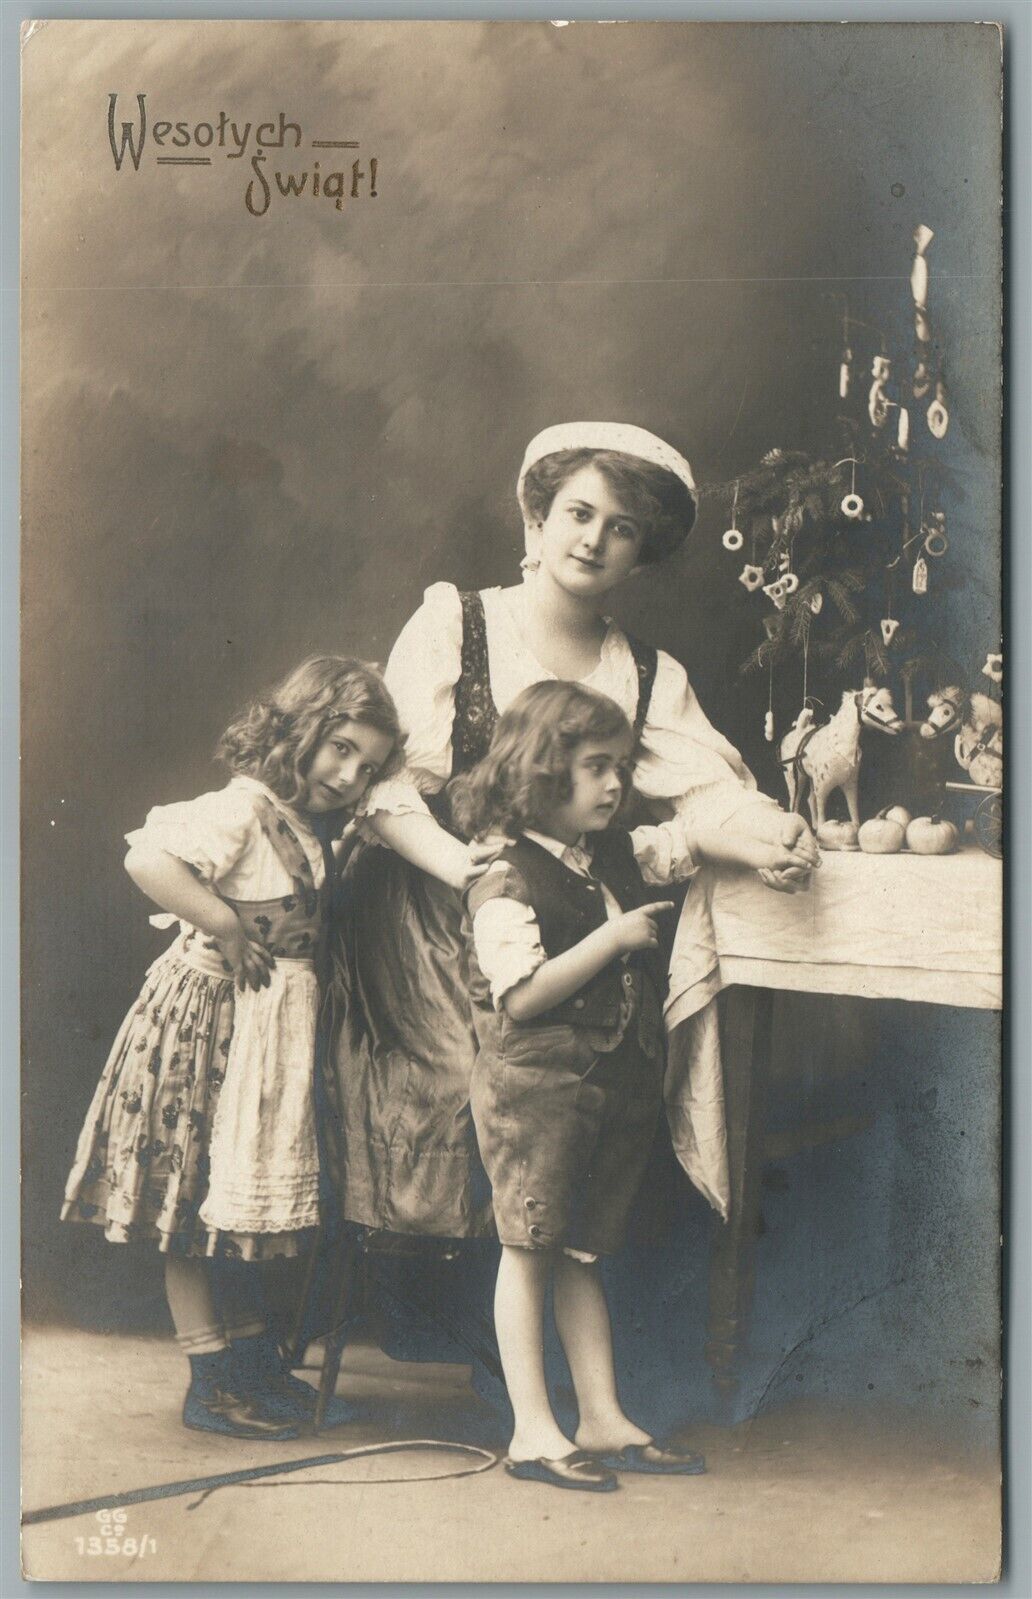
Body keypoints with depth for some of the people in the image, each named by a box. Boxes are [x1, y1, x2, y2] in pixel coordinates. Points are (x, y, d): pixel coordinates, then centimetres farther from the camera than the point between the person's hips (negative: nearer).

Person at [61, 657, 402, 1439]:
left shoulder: (310, 825, 8)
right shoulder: (245, 806, -19)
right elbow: (149, 856, -32)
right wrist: (227, 927, -24)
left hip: (268, 1030, 9)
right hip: (210, 1020, -9)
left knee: (239, 1201, 18)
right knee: (194, 1204, 3)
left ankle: (257, 1366, 29)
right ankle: (212, 1383, 12)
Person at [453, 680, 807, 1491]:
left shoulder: (618, 854, 10)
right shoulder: (507, 883, -14)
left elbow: (693, 839, 22)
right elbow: (521, 998, -21)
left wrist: (764, 854, 5)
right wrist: (612, 940, -19)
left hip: (615, 1084, 7)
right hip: (535, 1082, -7)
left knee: (581, 1253, 14)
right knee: (529, 1248, 1)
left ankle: (603, 1419, 20)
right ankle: (533, 1430, 9)